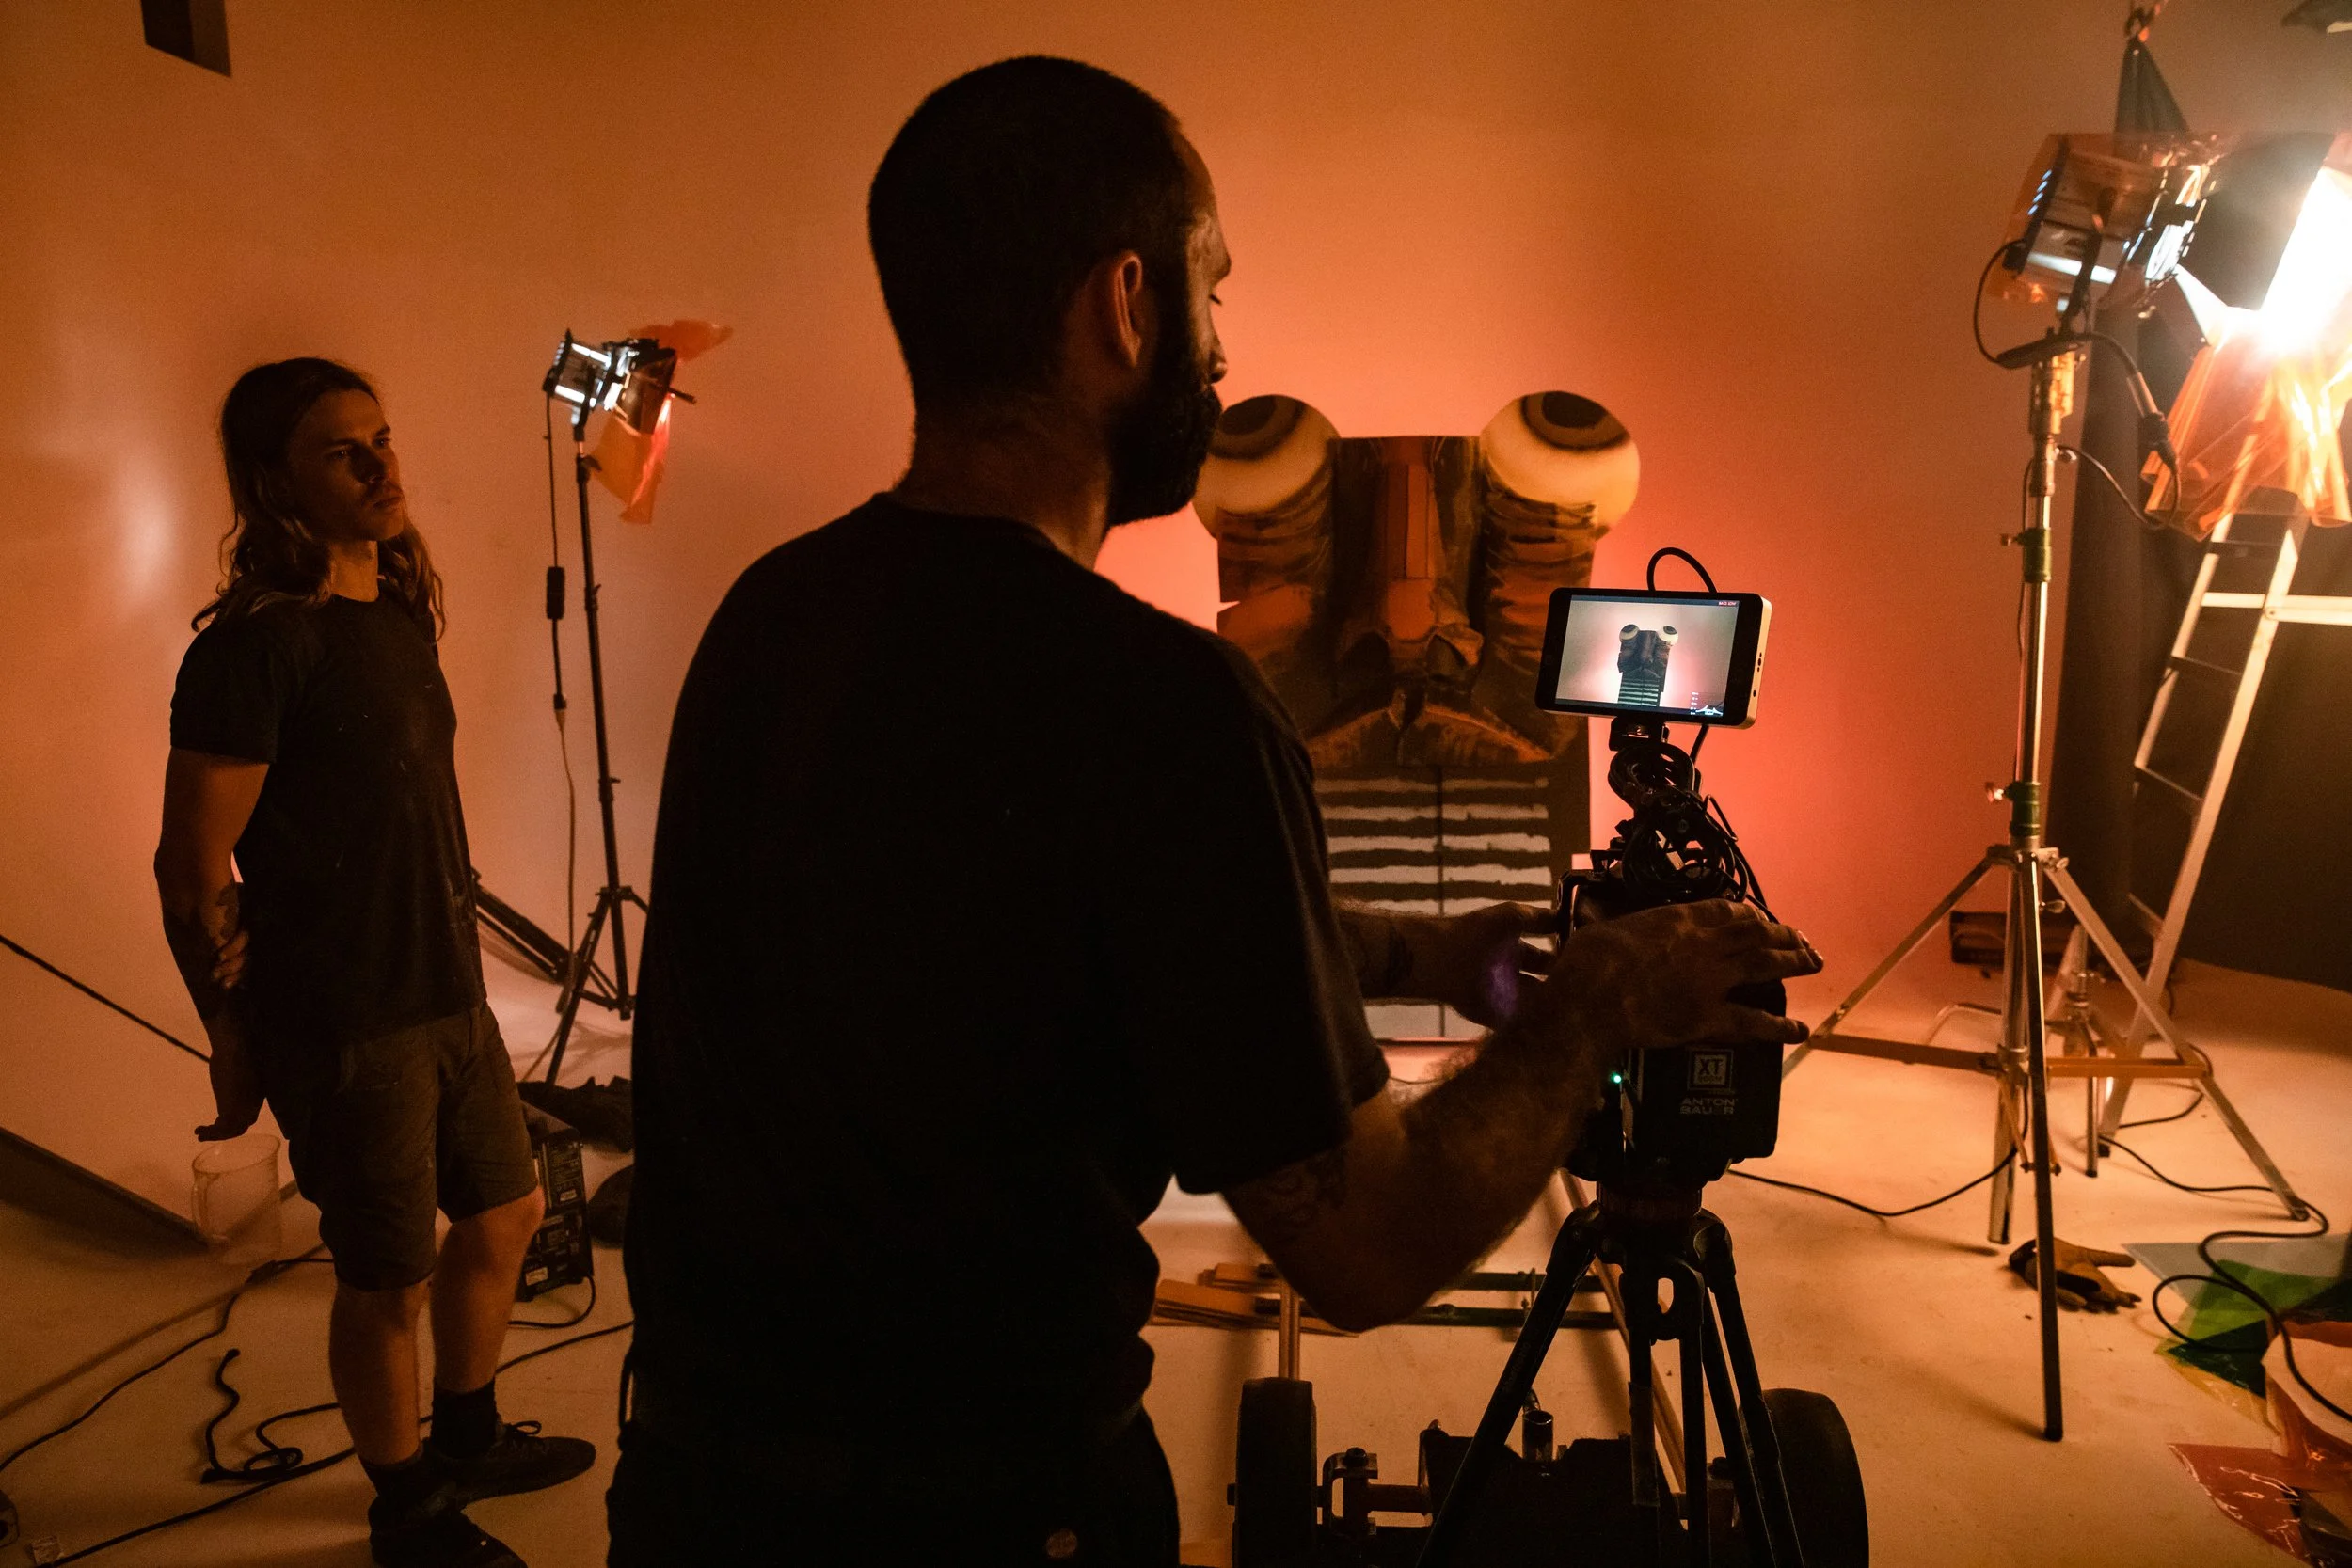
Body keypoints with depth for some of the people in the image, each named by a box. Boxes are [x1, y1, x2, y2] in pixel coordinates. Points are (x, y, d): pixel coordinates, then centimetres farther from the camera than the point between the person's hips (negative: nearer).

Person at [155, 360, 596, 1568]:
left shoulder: (401, 608, 7)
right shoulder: (254, 645, -19)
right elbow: (191, 870, -16)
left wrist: (462, 968, 17)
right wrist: (236, 1047, -9)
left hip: (452, 998, 8)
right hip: (346, 1028, -8)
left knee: (504, 1214, 21)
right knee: (389, 1282, 9)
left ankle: (467, 1439, 45)